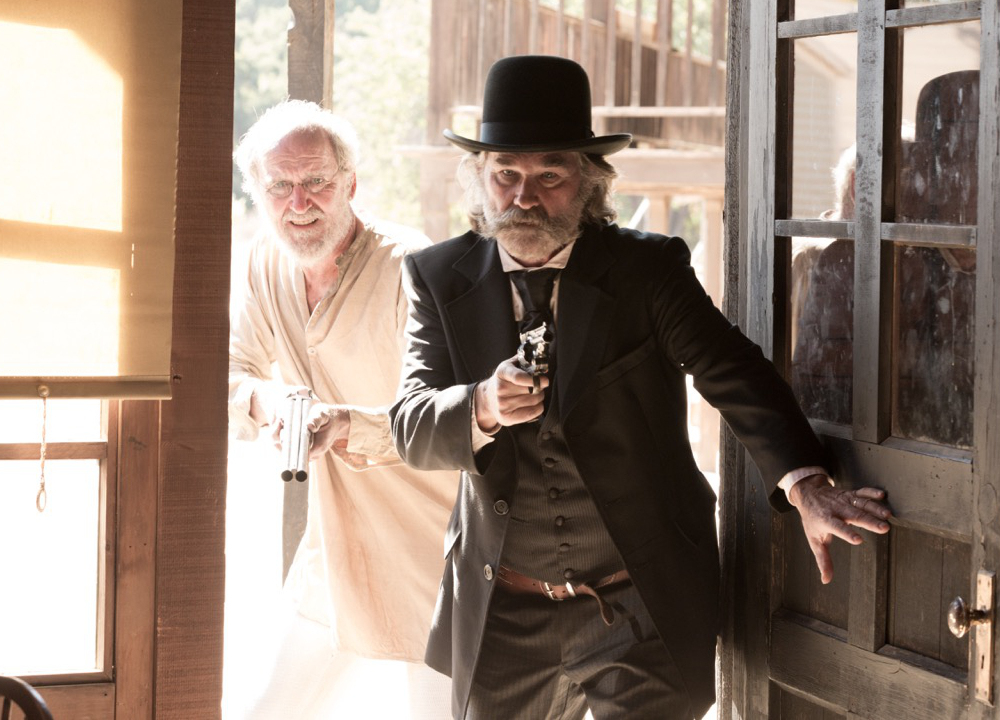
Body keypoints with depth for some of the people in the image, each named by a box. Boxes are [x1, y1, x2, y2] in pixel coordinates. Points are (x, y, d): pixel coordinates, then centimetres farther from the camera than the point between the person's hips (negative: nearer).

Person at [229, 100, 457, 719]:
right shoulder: (269, 263, 2)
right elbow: (233, 373, 9)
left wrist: (346, 426, -44)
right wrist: (265, 399, -15)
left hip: (430, 548, -7)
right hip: (336, 545, 7)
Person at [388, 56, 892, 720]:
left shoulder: (649, 268, -6)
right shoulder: (440, 278, 0)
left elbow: (734, 375, -16)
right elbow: (411, 429, -7)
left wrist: (806, 485, -33)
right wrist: (481, 408, -30)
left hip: (640, 614, -2)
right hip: (501, 616, 3)